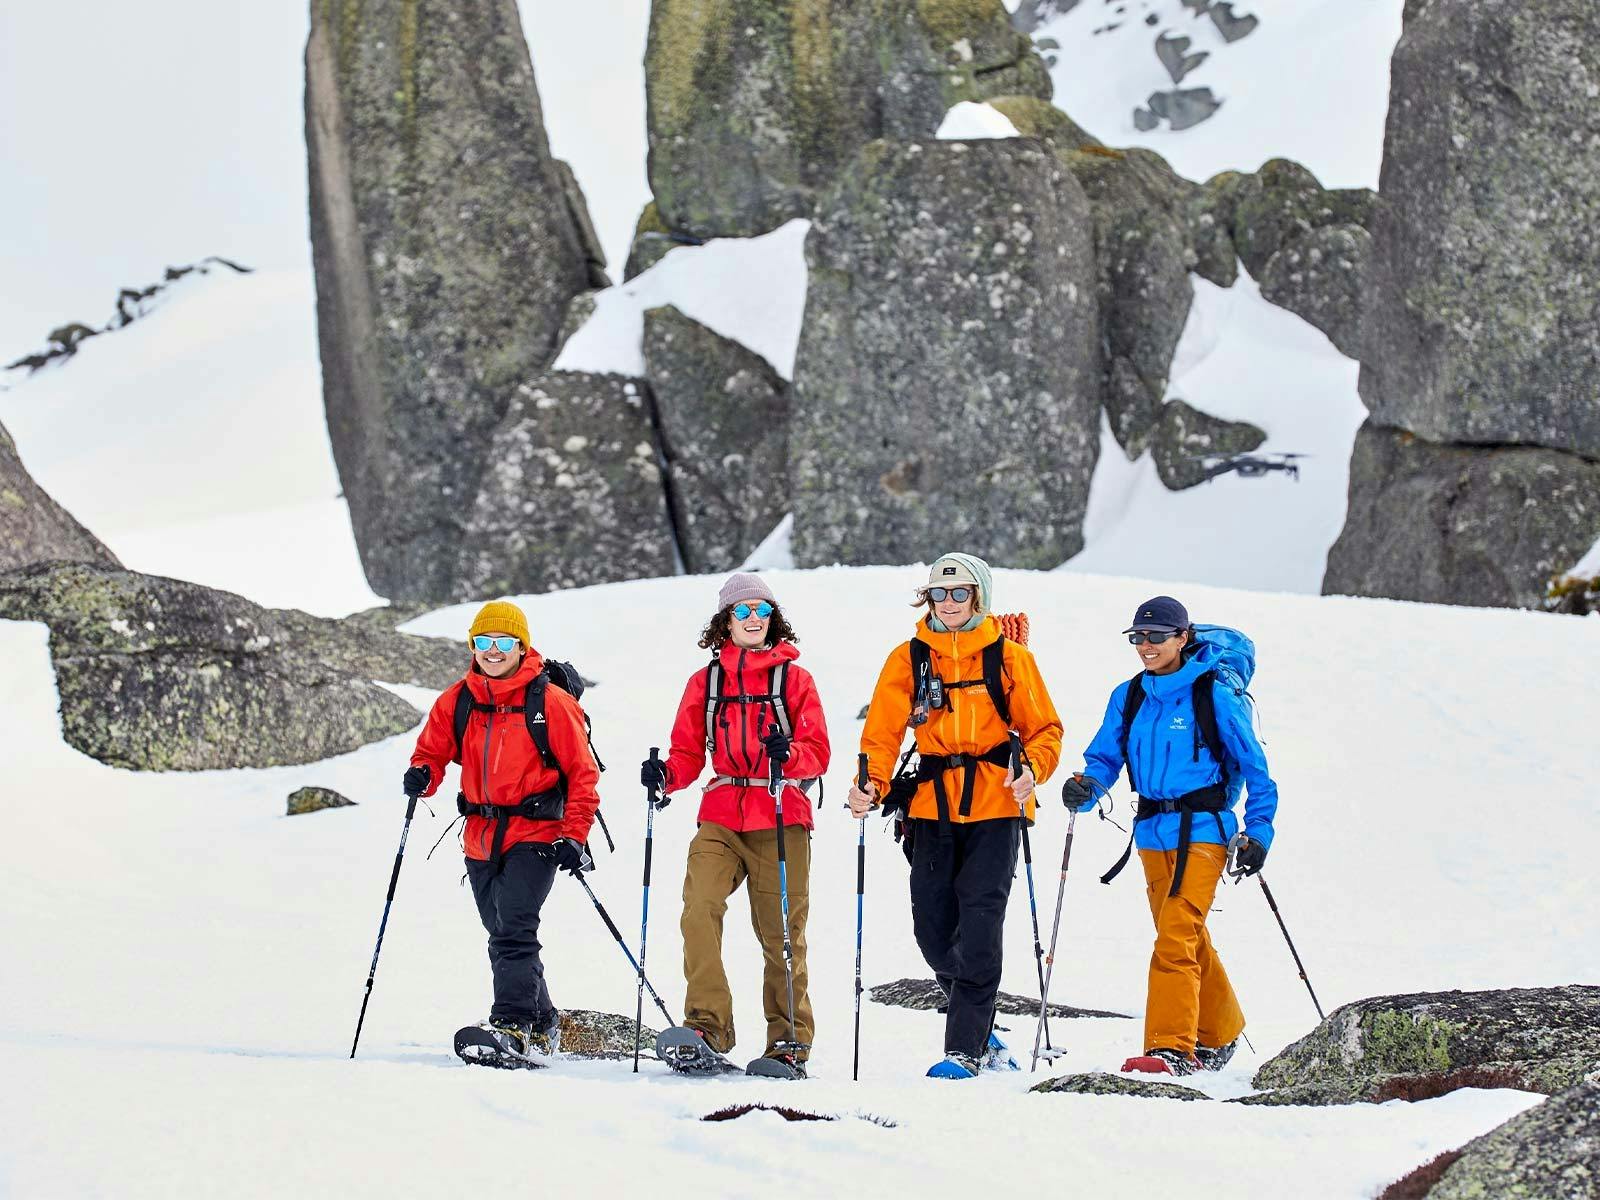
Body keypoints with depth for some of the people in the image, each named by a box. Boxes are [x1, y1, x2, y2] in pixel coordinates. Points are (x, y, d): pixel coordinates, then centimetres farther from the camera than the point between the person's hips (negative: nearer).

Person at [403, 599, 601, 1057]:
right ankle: (543, 1026, 31)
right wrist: (422, 775, -10)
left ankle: (513, 1025, -27)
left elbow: (582, 772, -5)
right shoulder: (457, 701, 6)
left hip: (535, 835, -6)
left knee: (514, 928, -21)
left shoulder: (550, 702, -7)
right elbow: (433, 750, 15)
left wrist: (574, 836, -12)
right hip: (482, 838, 6)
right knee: (504, 937, 15)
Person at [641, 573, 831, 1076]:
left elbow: (818, 753, 1)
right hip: (721, 818, 1)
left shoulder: (794, 679, 7)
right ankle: (707, 1026, -19)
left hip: (781, 819, -1)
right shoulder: (705, 682, 14)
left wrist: (788, 753, -21)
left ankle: (789, 1040, 11)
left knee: (781, 932, 0)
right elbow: (689, 752, 13)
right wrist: (665, 775, -9)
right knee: (699, 909, -21)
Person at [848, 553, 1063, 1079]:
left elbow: (1044, 728, 5)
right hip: (932, 808, 3)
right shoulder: (908, 659, 7)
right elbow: (883, 732, 1)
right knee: (934, 932, 4)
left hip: (993, 806, -3)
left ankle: (965, 1049, -5)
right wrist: (873, 785, -16)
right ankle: (978, 1025, 29)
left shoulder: (1008, 657, 3)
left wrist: (1032, 769, -15)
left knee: (978, 930, -11)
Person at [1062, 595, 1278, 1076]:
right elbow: (1105, 756, 9)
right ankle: (1218, 1035, 31)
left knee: (1175, 936, -18)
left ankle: (1173, 1047, -21)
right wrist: (1085, 787, -14)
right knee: (1188, 938, 15)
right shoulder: (1128, 697, 8)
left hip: (1202, 830, -6)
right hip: (1152, 832, 6)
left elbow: (1254, 766, -2)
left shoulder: (1214, 694, -6)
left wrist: (1258, 832, -6)